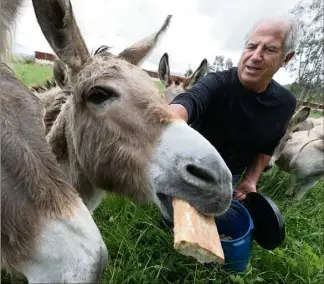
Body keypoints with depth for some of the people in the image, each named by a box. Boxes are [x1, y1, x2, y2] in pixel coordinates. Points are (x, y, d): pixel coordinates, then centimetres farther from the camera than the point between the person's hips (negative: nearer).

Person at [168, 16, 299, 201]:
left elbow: (267, 147, 3)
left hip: (231, 177, 4)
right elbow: (188, 101, -48)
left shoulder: (285, 103, -10)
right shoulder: (217, 83, -25)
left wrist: (251, 180, -8)